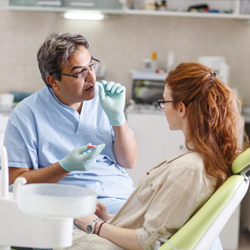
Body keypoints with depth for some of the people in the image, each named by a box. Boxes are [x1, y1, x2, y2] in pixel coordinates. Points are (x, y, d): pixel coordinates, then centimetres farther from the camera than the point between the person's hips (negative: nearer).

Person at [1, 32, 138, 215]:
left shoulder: (103, 97, 11)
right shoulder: (25, 115, -1)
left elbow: (129, 162, 12)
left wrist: (117, 117, -4)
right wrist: (66, 166, -16)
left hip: (123, 197, 4)